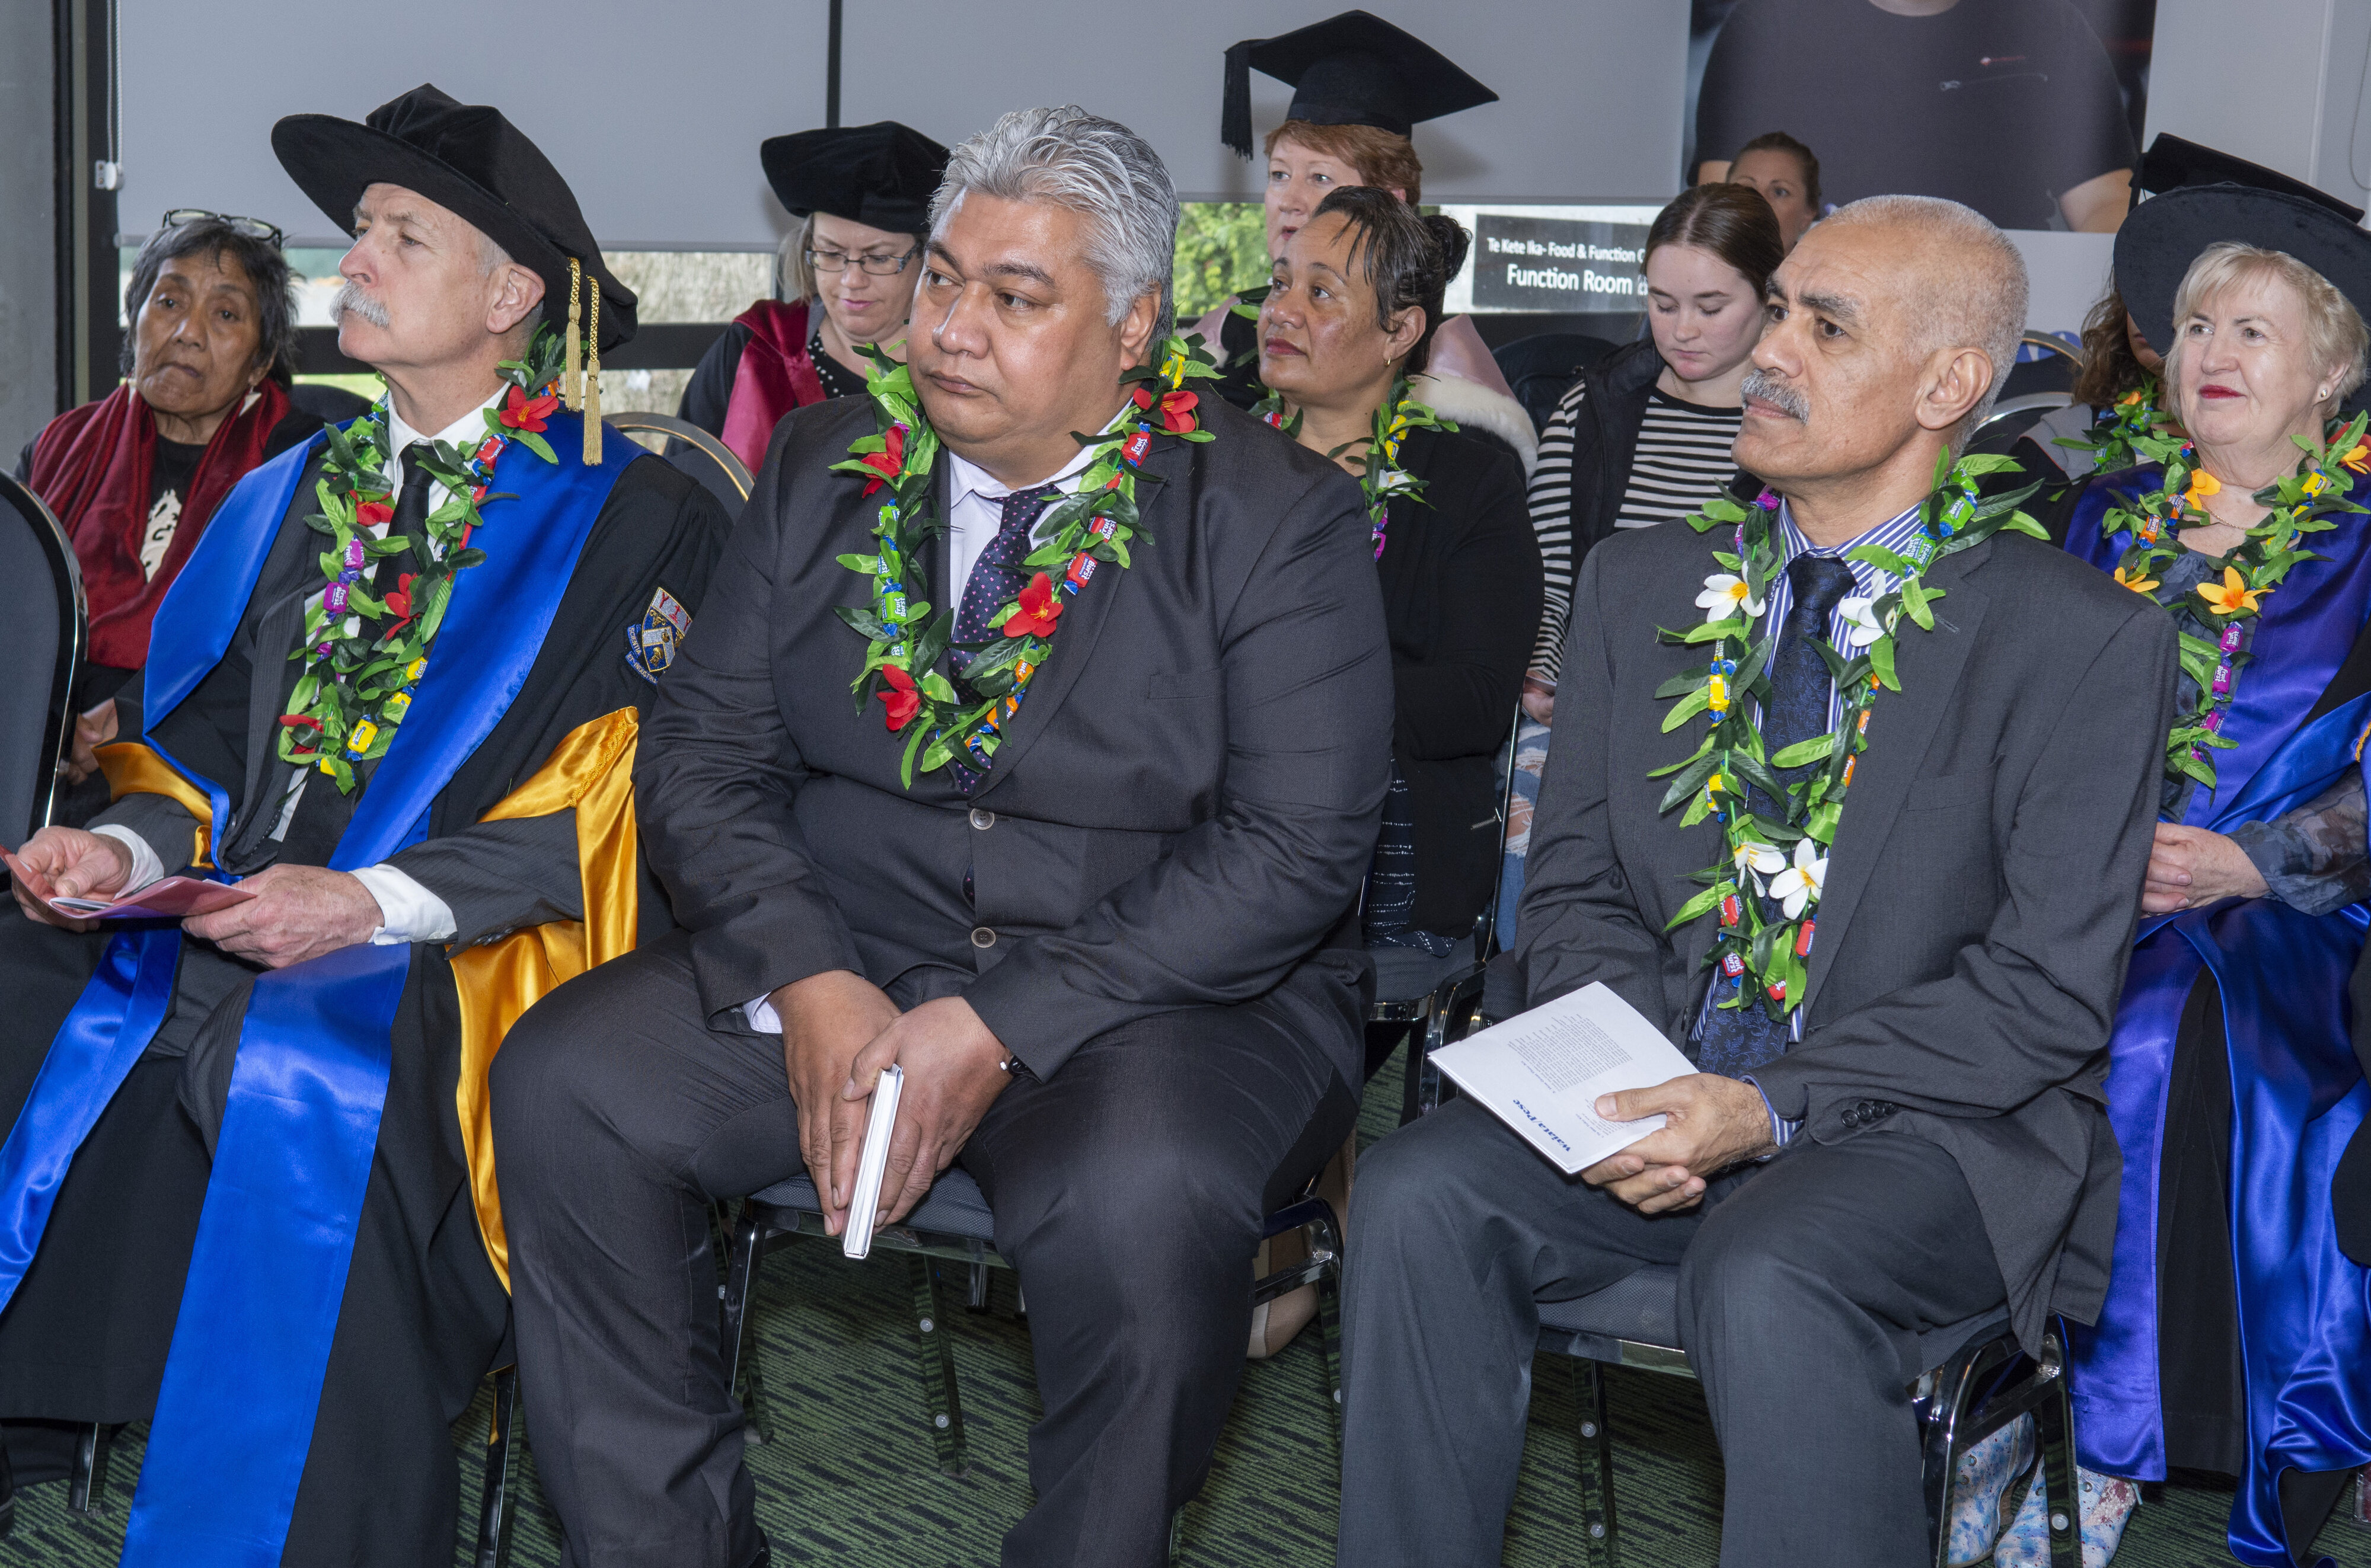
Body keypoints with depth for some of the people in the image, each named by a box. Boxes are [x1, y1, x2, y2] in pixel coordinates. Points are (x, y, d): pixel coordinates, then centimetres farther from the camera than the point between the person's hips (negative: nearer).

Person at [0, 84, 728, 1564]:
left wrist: (373, 902, -17)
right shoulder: (293, 494, 21)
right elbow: (207, 734, 21)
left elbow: (605, 816, -6)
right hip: (226, 920, 6)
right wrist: (130, 846, -1)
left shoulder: (628, 520, 2)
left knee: (314, 1083, -34)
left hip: (453, 954, -5)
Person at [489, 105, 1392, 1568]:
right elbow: (704, 754, 5)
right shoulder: (825, 474, 8)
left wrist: (1002, 1029, -20)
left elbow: (1292, 848, -13)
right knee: (562, 1084, -16)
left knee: (1145, 1202, -35)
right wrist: (810, 983, -14)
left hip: (1170, 998, -4)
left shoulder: (1278, 516, -5)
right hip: (837, 964, 4)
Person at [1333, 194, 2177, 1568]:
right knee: (1418, 1195, -22)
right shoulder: (1645, 587, 11)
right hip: (1654, 1090, 4)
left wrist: (1773, 1107, -19)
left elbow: (2051, 986, -9)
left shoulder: (2084, 640, -5)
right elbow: (1576, 889, 11)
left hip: (1929, 1125, -4)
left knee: (1769, 1284, -34)